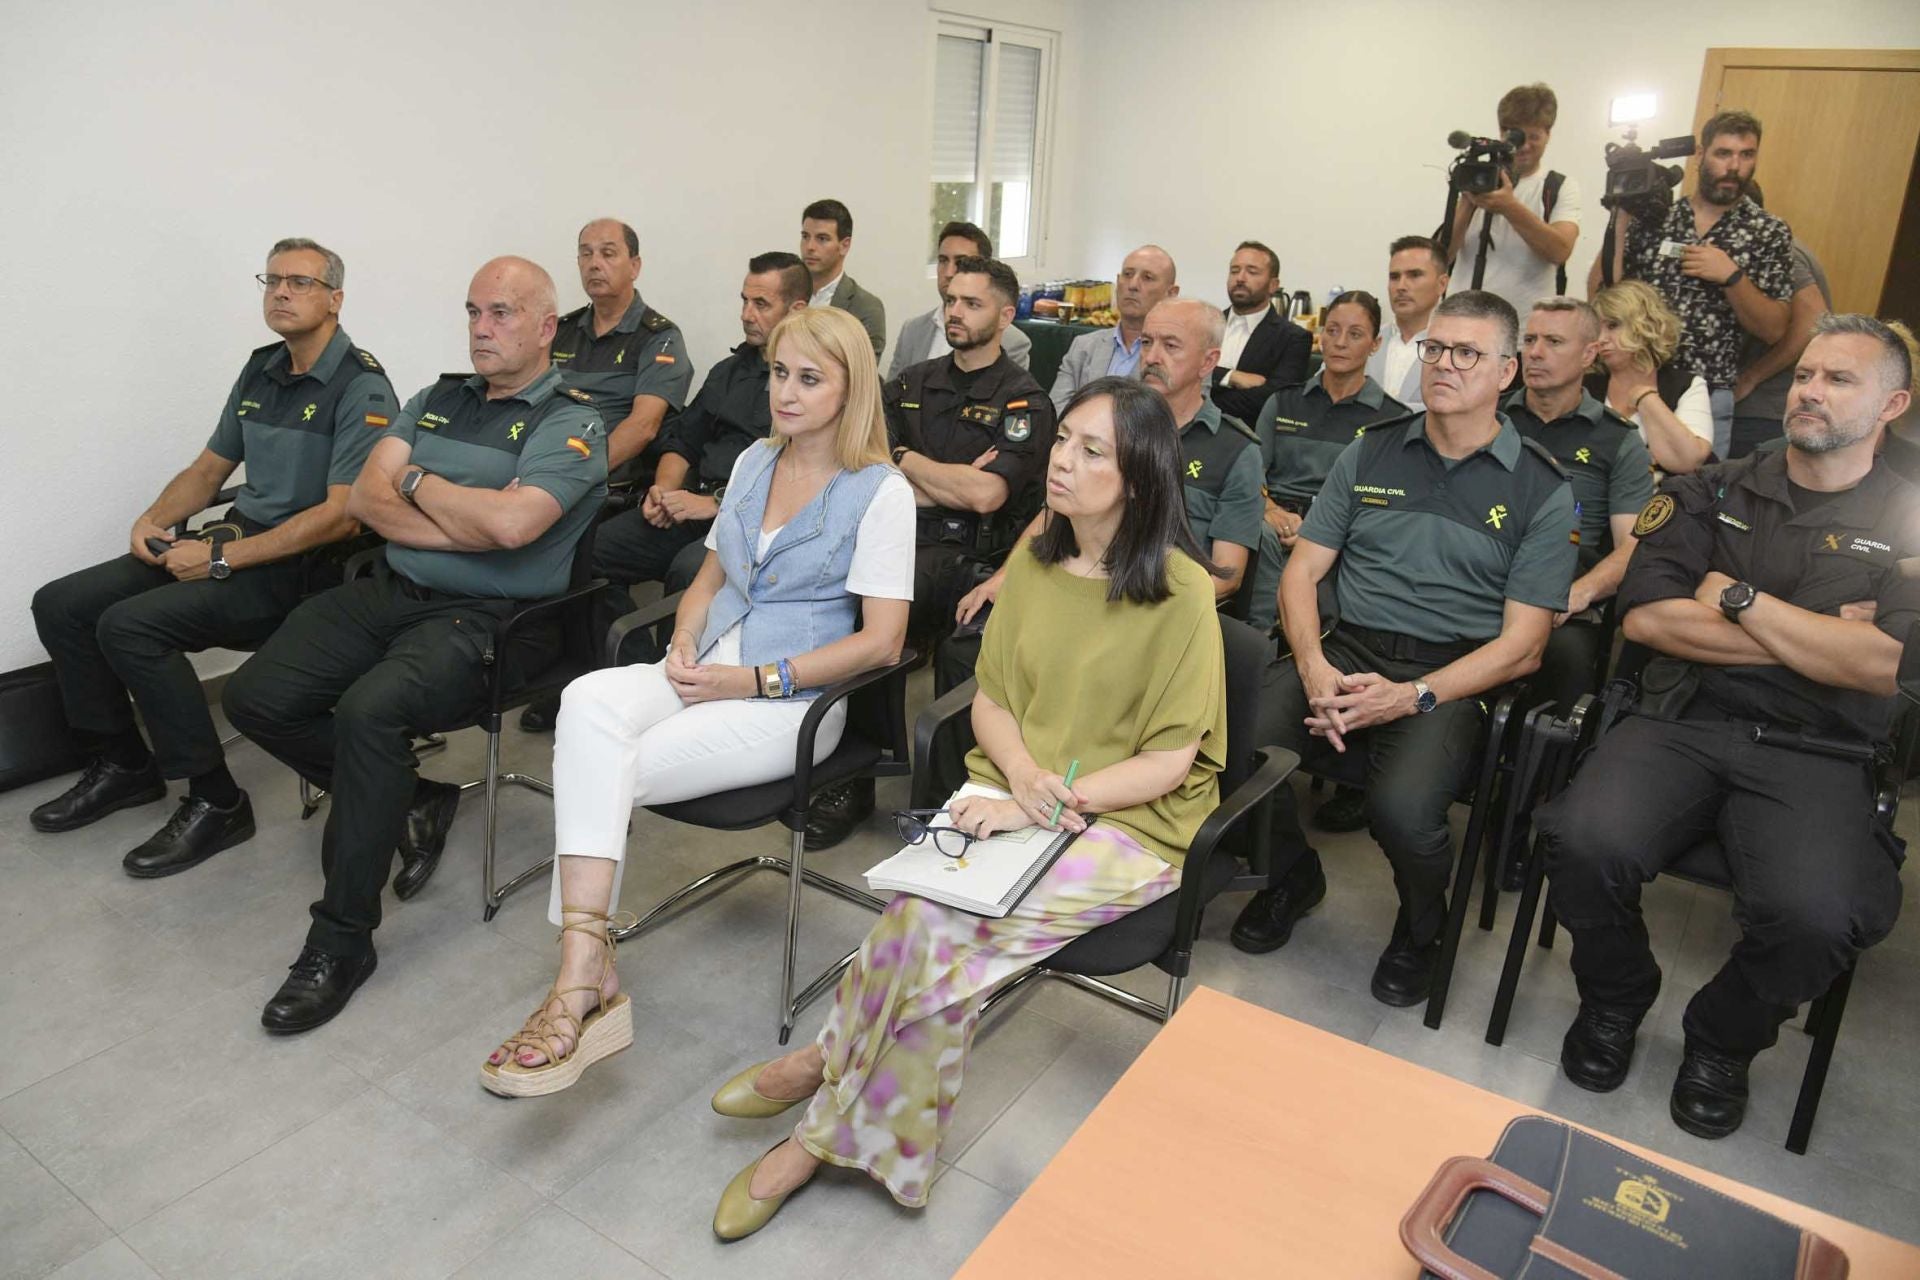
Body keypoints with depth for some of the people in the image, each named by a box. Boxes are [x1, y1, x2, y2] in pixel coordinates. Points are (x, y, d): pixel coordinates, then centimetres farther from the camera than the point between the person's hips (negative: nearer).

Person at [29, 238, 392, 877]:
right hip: (237, 542, 9)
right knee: (60, 604, 3)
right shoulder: (261, 371, 14)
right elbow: (208, 469, 23)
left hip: (299, 567, -9)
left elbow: (341, 517, -22)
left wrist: (222, 558, -19)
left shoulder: (360, 388, -13)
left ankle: (215, 803, -12)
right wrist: (152, 520, 3)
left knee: (129, 625, -25)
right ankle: (122, 764, 18)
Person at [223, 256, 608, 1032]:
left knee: (369, 709, -32)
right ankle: (405, 799, 12)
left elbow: (511, 523, -21)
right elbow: (364, 498, 6)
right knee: (254, 697, -8)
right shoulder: (436, 401, 18)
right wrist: (469, 523, -10)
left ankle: (341, 940, -17)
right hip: (391, 591, 8)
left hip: (485, 618, -7)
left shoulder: (570, 423, -4)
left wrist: (419, 481, -3)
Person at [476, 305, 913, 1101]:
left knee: (609, 769, -26)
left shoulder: (881, 492, -4)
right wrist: (683, 645, 1)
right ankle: (586, 983, -30)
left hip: (792, 700, -6)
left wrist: (755, 680, -15)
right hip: (710, 671, 6)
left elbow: (880, 641, -10)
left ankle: (581, 983, -16)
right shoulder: (753, 463, 17)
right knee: (588, 702, -27)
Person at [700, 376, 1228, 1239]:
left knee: (933, 923, -26)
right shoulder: (1033, 557, 4)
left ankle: (827, 1063, -2)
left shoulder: (1180, 591, -12)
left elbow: (1168, 761, -12)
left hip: (1126, 823, -4)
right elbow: (989, 699, 7)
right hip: (1015, 792, 4)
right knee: (925, 910, -25)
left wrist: (1053, 801, -21)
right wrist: (1021, 774, -13)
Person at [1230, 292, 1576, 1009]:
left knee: (1402, 808, -32)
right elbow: (1301, 571, 9)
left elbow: (1521, 647, -2)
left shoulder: (1541, 491, 4)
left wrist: (1412, 697, -17)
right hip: (1345, 652, 3)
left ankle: (1420, 930, 6)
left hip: (1452, 676, -3)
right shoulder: (1371, 454, 13)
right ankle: (1292, 876, 9)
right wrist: (1314, 666, -11)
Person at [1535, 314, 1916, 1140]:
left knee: (1816, 914, -30)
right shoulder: (1710, 495, 14)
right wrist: (1815, 638, -3)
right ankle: (1613, 1001, 5)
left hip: (1813, 754, -1)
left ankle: (1723, 1042, 5)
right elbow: (1645, 616, -2)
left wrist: (1737, 598, -3)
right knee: (1587, 842, -29)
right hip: (1678, 726, 1)